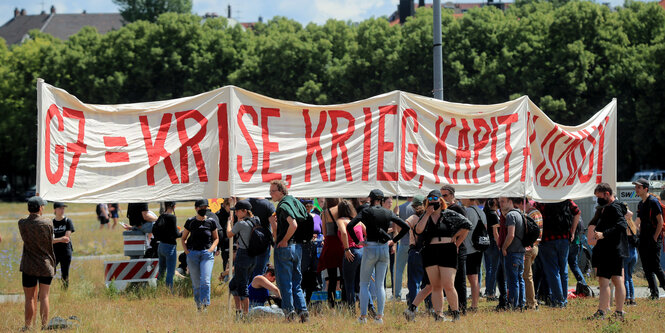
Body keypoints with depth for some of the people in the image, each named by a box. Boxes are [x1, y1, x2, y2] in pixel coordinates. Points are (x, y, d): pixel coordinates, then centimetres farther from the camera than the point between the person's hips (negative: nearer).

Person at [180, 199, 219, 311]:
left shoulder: (211, 222, 6)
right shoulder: (190, 222, 6)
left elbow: (216, 238, 17)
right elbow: (183, 238, 16)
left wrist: (212, 248, -1)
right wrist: (186, 250, 0)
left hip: (207, 254, -1)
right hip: (192, 254, 1)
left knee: (205, 281, -15)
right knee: (196, 283, 3)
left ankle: (205, 305, -16)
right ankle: (198, 306, 15)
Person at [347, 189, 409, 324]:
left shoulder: (367, 212, -6)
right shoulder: (388, 213, 3)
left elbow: (350, 226, -16)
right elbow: (405, 227, 3)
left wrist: (357, 241, -7)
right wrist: (394, 240, 7)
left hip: (370, 248, -3)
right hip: (384, 249, 3)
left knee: (364, 284, 6)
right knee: (380, 284, 10)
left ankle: (363, 316, 0)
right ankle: (380, 316, 4)